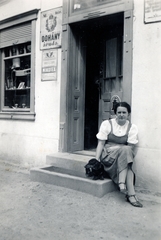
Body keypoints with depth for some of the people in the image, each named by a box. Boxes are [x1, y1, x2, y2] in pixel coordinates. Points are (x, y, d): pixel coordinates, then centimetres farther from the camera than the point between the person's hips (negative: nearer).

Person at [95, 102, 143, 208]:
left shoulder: (132, 128, 4)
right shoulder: (106, 124, 1)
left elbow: (131, 148, -3)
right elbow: (101, 143, -3)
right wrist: (97, 160, -15)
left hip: (124, 155, 2)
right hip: (108, 155, -2)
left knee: (126, 152, -33)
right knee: (125, 150, -32)